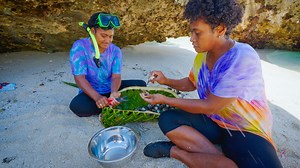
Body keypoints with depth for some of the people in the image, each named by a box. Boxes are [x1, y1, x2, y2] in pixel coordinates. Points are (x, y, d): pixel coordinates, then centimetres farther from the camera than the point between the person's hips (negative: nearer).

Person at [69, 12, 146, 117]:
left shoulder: (115, 50, -6)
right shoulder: (79, 47, -15)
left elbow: (116, 76, -14)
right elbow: (80, 78, -22)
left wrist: (113, 93, -38)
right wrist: (97, 97, -39)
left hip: (112, 89, 3)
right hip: (91, 92, -2)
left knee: (141, 85, -12)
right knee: (77, 106, -34)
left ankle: (109, 103, -18)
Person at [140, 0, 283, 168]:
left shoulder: (243, 59, -26)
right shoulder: (202, 55, -4)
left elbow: (209, 107, -24)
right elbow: (191, 84, 16)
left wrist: (165, 100, -16)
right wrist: (166, 81, -3)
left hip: (246, 129, -5)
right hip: (212, 121, 5)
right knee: (167, 119, -13)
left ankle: (175, 150, -19)